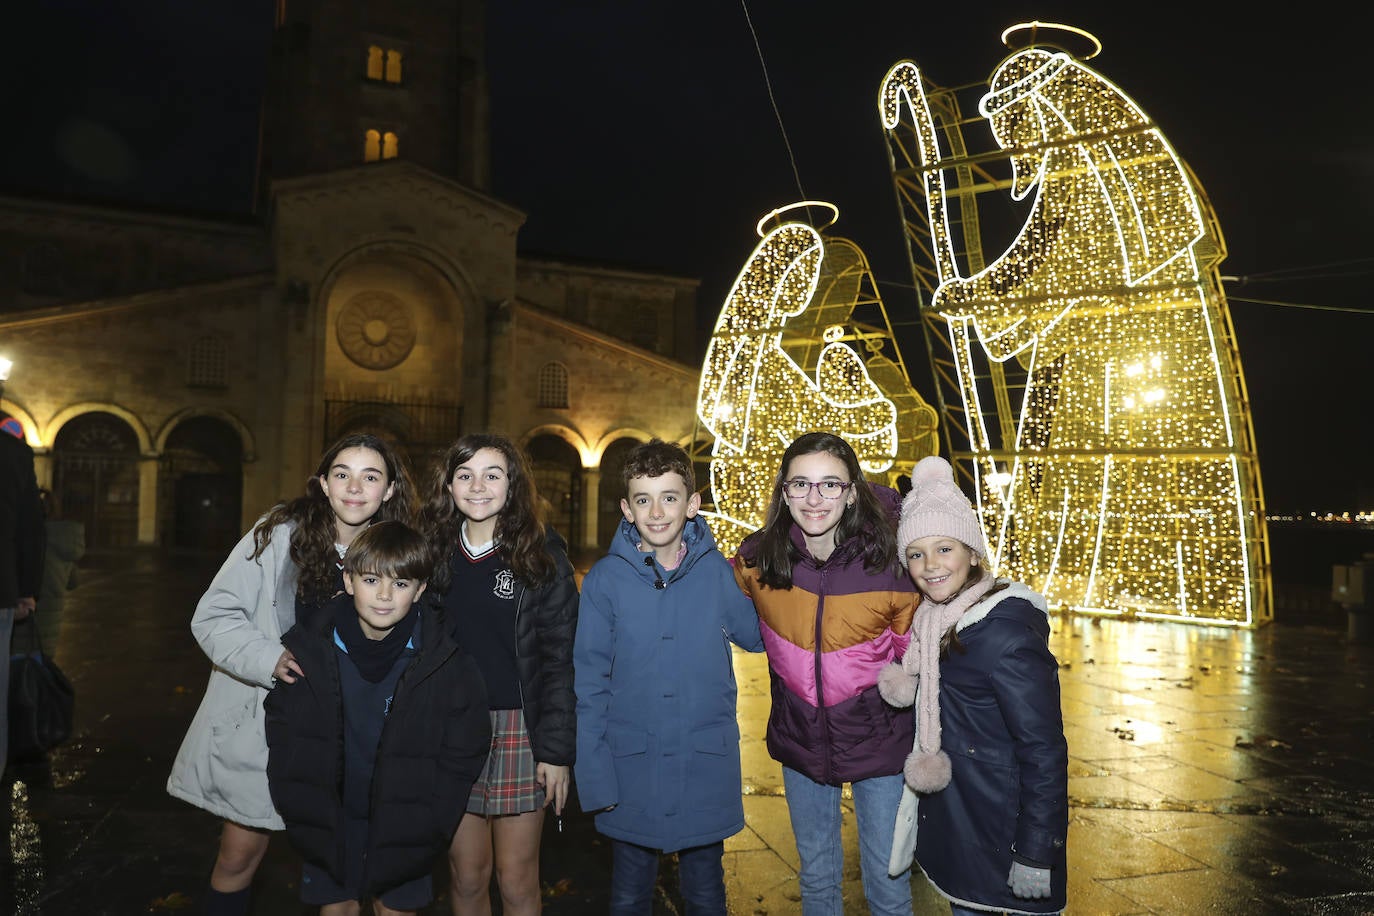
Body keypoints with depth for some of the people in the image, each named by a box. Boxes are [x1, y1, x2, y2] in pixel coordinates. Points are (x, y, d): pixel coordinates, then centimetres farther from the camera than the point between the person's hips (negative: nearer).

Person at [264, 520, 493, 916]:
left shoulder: (448, 664, -16)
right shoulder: (306, 647, -10)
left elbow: (461, 758, -8)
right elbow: (281, 739, 2)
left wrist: (423, 832, -9)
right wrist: (304, 819, -2)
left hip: (404, 823, -1)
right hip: (329, 820, 2)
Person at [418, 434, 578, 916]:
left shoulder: (542, 554, -4)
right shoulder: (432, 551, 6)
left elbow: (561, 658, -6)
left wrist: (557, 750, -10)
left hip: (519, 731, -3)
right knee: (466, 876, 11)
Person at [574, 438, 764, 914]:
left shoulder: (717, 572, -5)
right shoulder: (605, 579, -8)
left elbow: (756, 635, 9)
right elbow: (589, 682, -5)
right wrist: (593, 774, -9)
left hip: (706, 768, 1)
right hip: (631, 767, 0)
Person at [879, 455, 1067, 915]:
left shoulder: (1006, 634, -25)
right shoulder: (936, 618, 0)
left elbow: (1044, 752, -22)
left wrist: (1035, 855, -20)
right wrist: (904, 684, -3)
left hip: (1002, 837, -7)